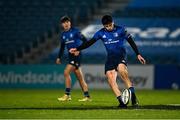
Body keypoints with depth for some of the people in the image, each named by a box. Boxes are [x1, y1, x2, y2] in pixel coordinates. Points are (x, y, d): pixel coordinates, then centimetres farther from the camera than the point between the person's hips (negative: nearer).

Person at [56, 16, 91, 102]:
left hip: (76, 55, -7)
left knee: (66, 72, -17)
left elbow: (85, 41, -13)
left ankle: (67, 95, -13)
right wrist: (59, 57, 17)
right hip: (70, 56, 7)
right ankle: (87, 96, 10)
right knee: (80, 77, 7)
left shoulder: (75, 31, -8)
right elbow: (62, 47, 22)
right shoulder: (63, 35, 13)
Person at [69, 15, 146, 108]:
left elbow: (131, 42, 1)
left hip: (121, 55, -4)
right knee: (110, 78, -14)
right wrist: (77, 49, -4)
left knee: (121, 69, -34)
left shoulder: (121, 30, -4)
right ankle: (121, 101, -14)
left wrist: (138, 54, -1)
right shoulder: (101, 33, 5)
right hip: (110, 57, 4)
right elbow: (90, 42, 5)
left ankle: (133, 96, -35)